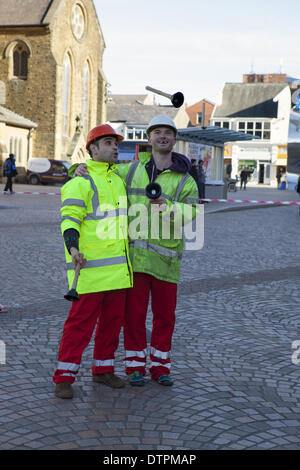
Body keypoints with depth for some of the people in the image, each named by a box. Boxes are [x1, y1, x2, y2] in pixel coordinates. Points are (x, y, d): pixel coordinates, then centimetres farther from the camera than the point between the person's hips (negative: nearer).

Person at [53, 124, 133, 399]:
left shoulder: (119, 177, 17)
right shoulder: (81, 182, -7)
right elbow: (70, 218, -14)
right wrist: (73, 247, -28)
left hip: (119, 264, 8)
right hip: (90, 265, -7)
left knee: (113, 319, 12)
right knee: (82, 319, -6)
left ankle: (103, 369, 26)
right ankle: (64, 377, 2)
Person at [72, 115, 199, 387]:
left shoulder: (185, 180, 6)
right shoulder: (132, 170, 11)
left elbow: (190, 210, -10)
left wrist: (167, 207, -29)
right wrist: (79, 169, -2)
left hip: (165, 255, 0)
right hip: (134, 252, 0)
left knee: (165, 313, 6)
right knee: (134, 311, 2)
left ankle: (160, 366, 21)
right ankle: (136, 366, 15)